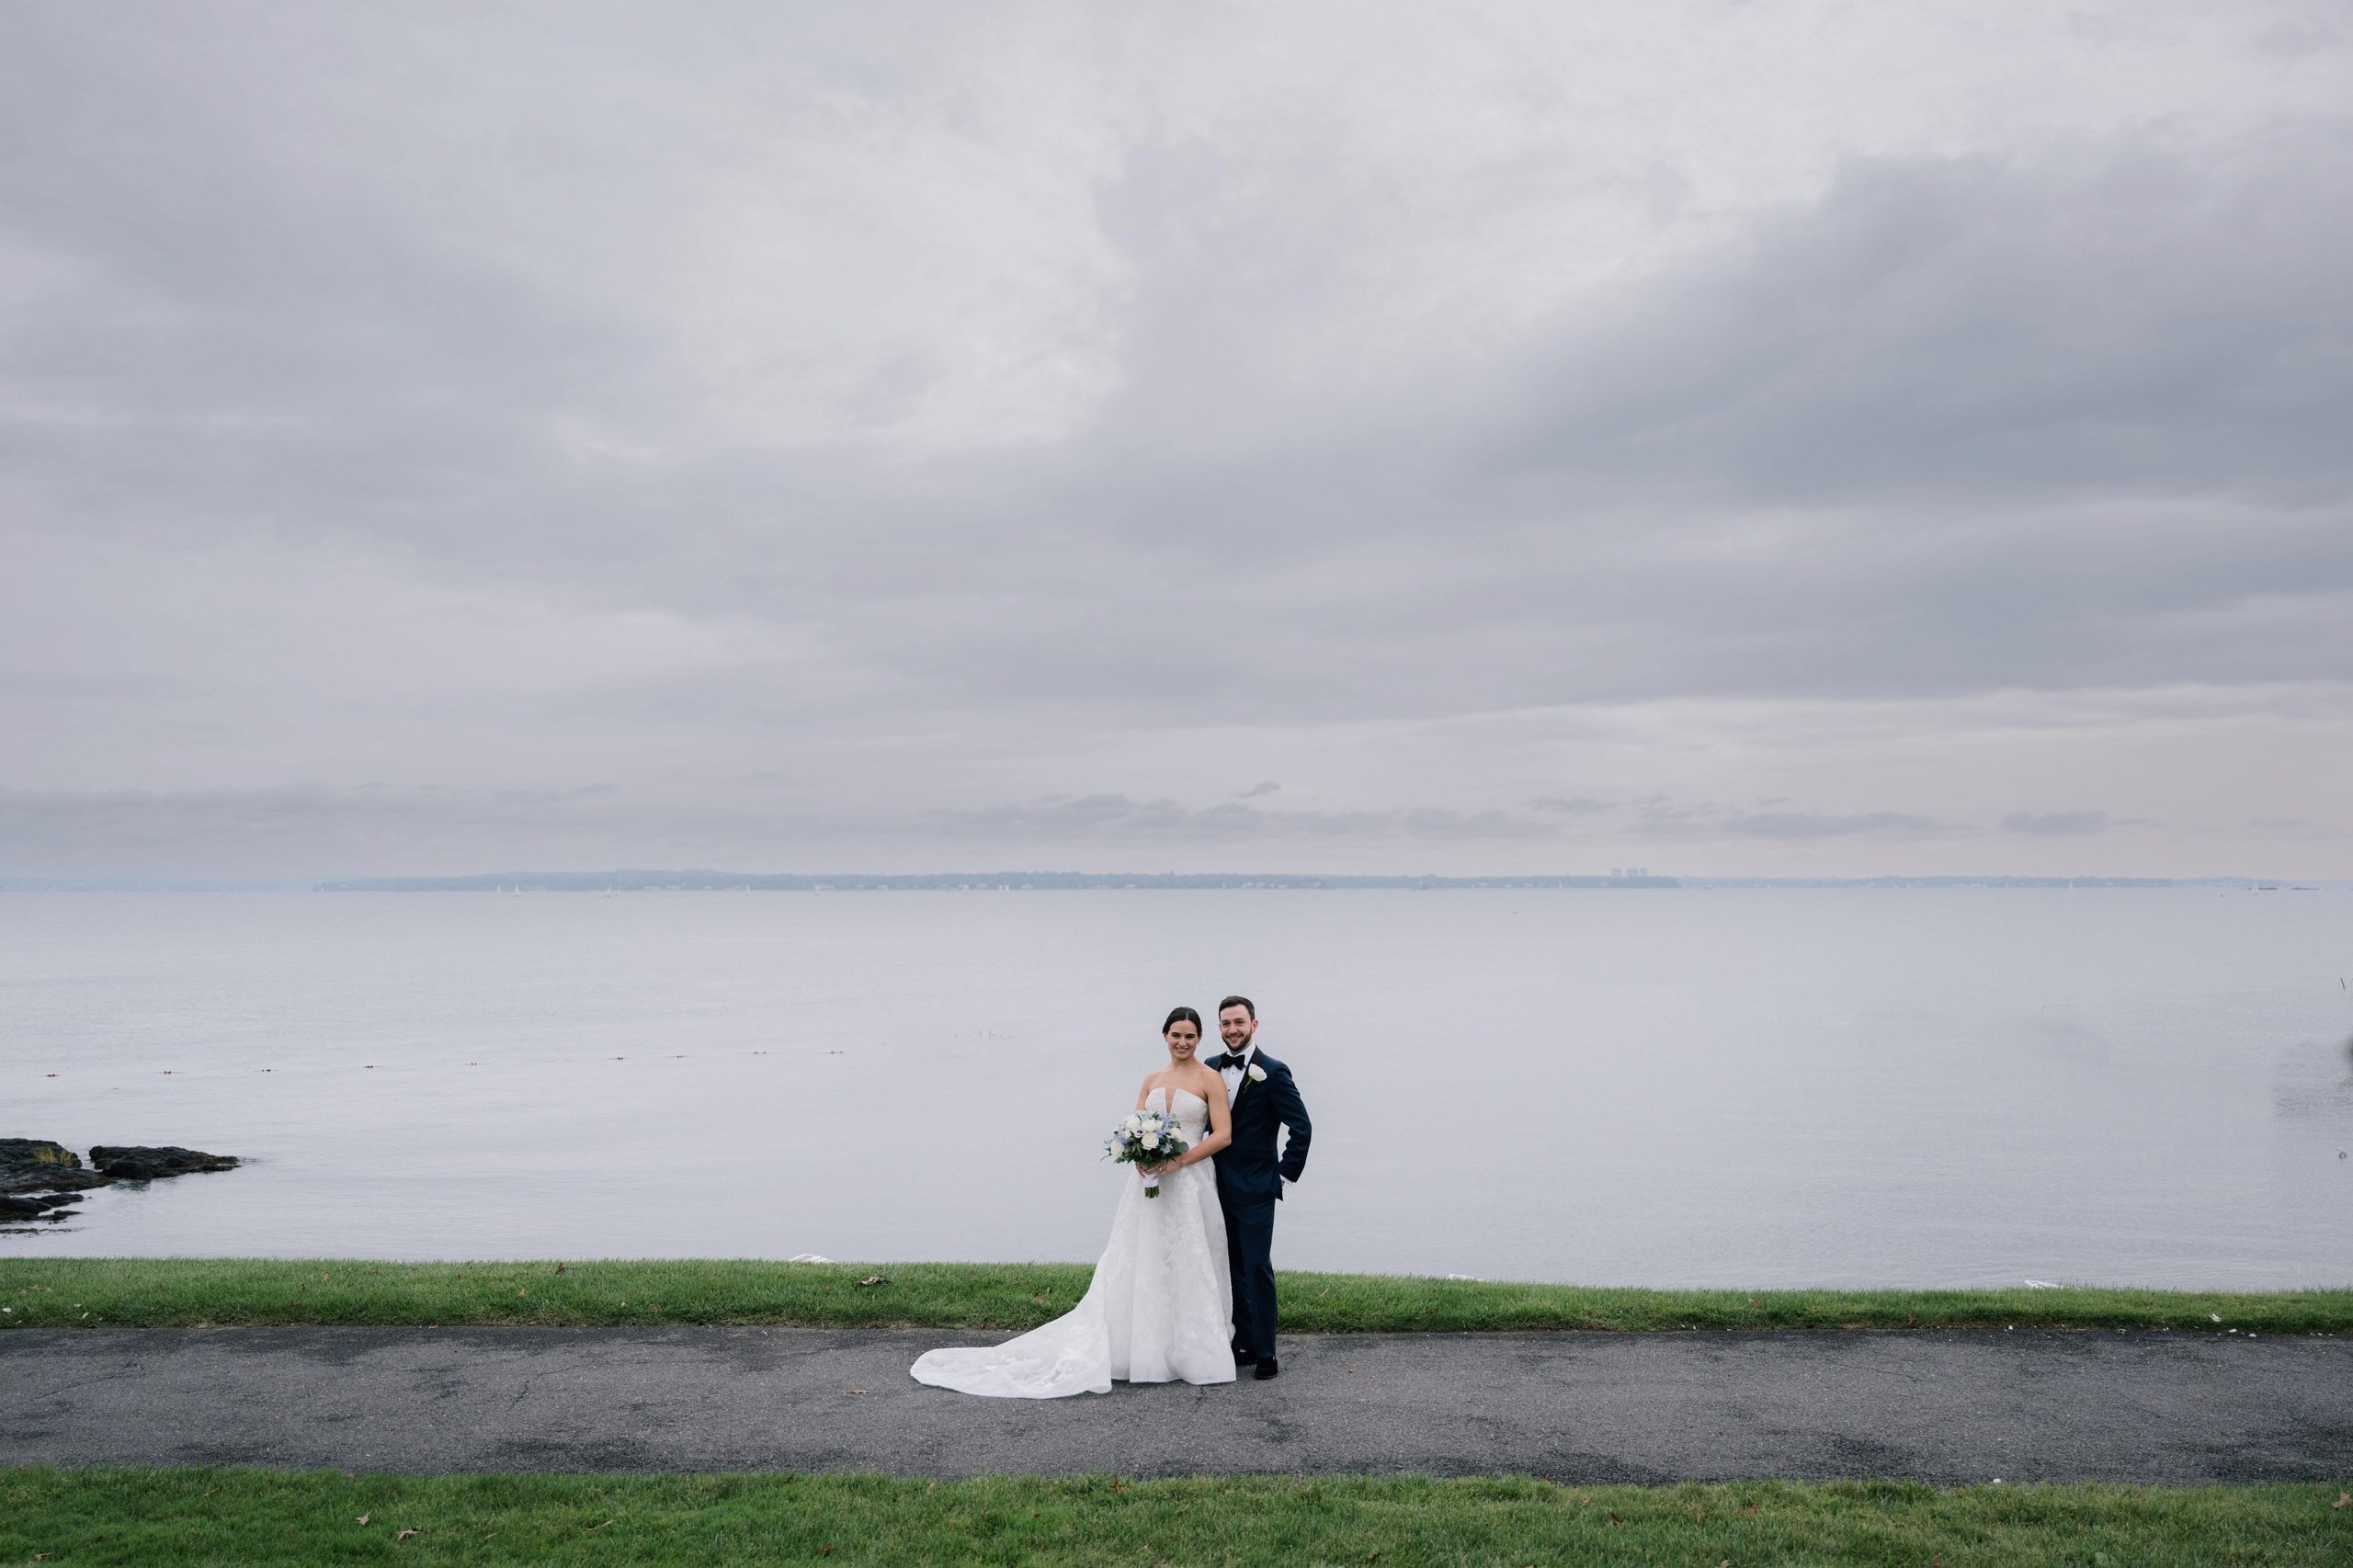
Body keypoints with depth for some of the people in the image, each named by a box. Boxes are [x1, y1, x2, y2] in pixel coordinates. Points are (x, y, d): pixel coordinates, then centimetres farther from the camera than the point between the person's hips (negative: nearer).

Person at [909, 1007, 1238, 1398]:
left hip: (1189, 1185, -4)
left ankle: (1189, 1353, 12)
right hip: (1148, 1182, 4)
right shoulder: (1152, 1080, 13)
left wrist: (1177, 1161, -16)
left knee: (1186, 1269, 1)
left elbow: (1223, 1134, -8)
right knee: (1135, 1267, 4)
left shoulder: (1210, 1079, -1)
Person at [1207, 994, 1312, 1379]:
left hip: (1255, 1189, -6)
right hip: (1221, 1188, 6)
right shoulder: (1210, 1068, 7)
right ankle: (1244, 1344, 21)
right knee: (1235, 1269, 12)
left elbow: (1301, 1126, -10)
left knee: (1257, 1268, -5)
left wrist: (1286, 1173, -9)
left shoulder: (1272, 1072, -10)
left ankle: (1265, 1353, 3)